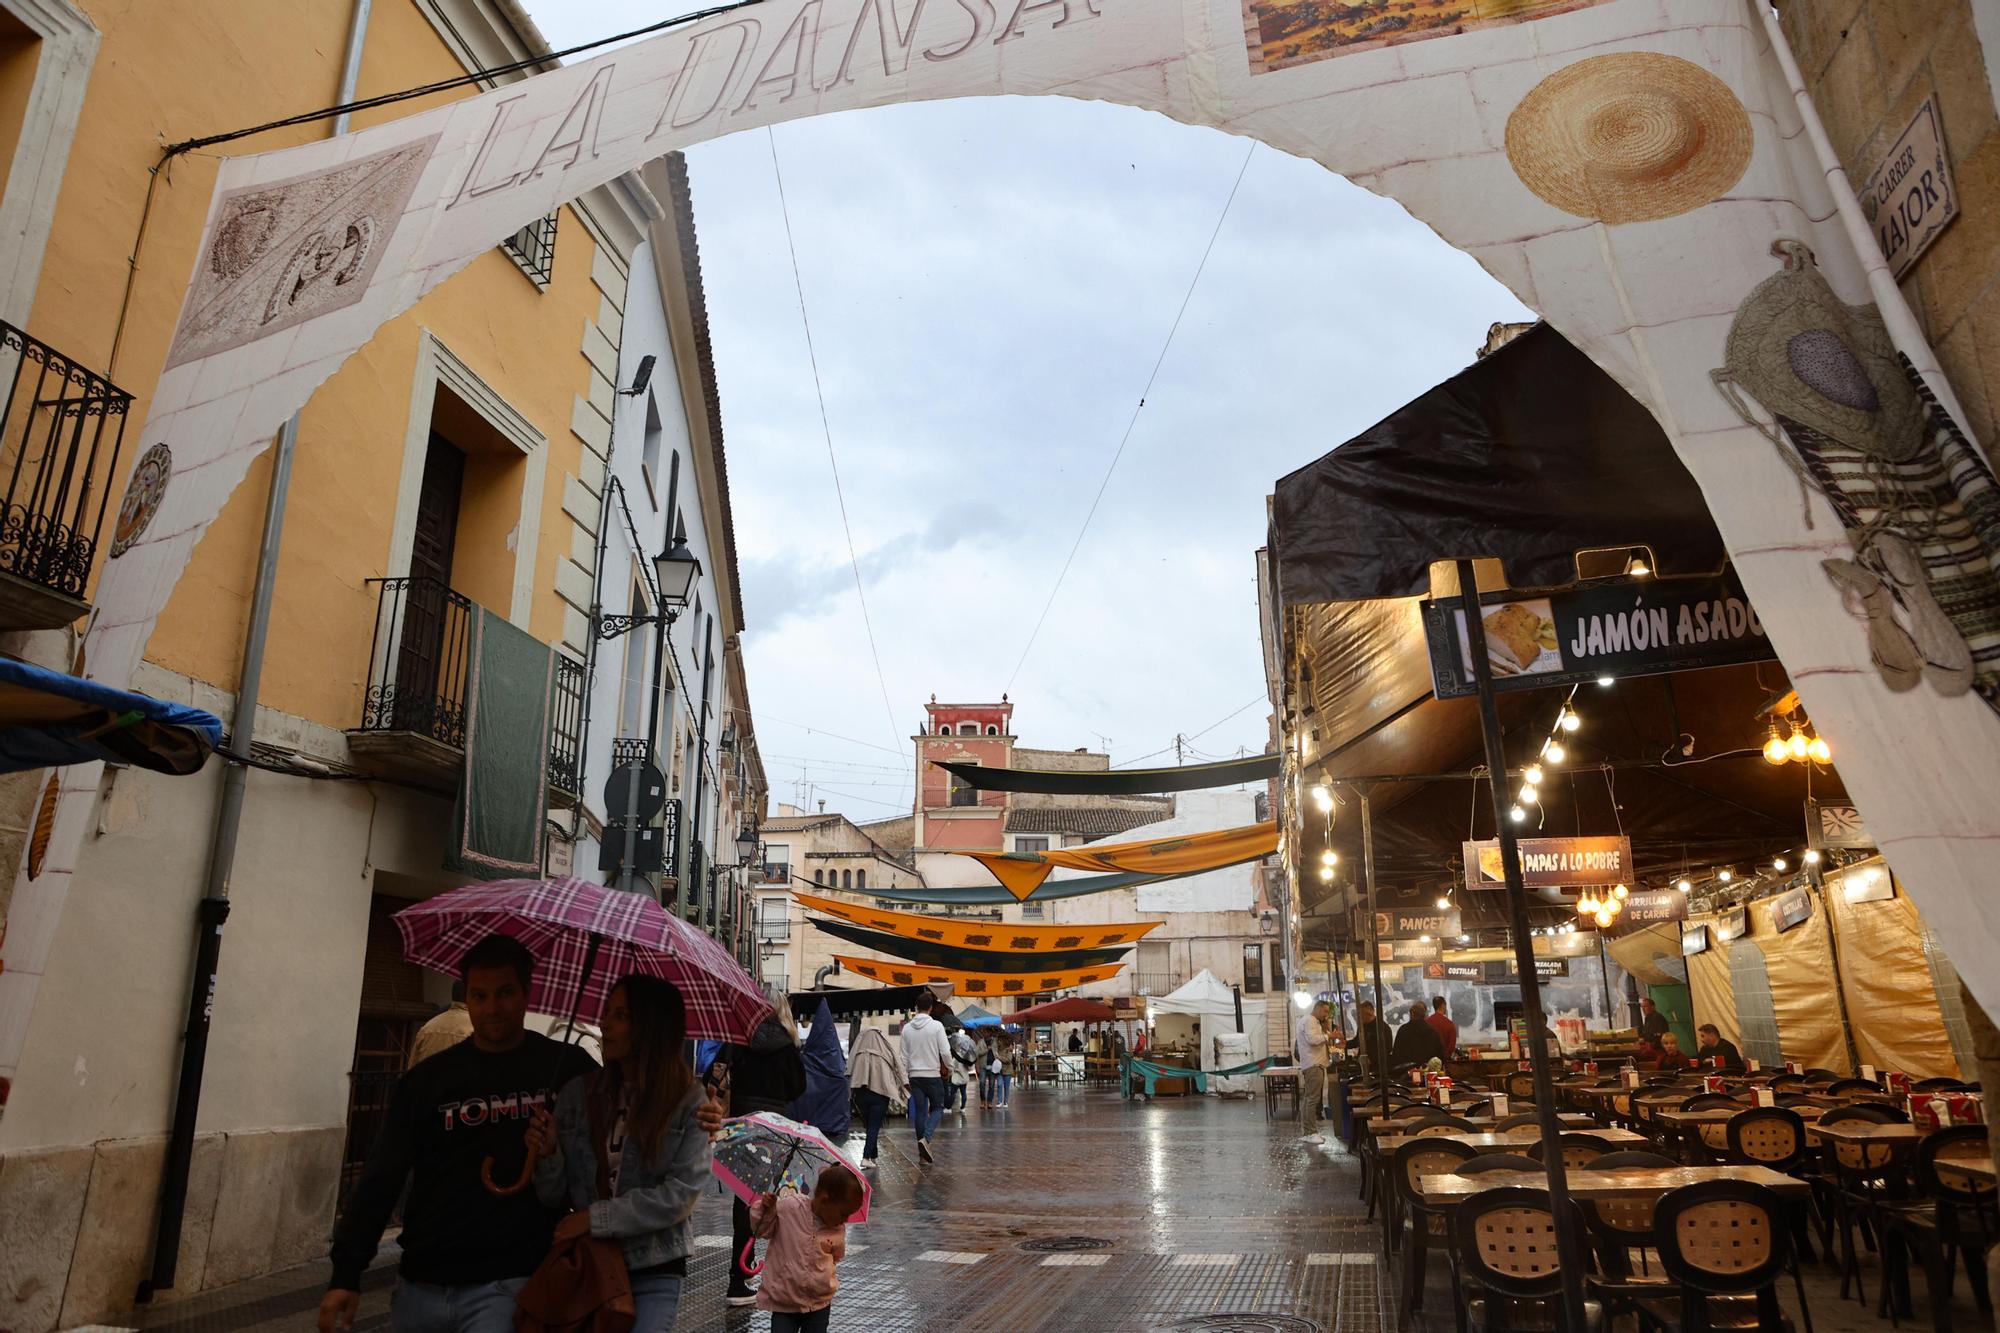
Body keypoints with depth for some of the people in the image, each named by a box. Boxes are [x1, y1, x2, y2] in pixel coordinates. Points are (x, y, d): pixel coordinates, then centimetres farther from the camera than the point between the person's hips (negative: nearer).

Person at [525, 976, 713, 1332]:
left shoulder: (690, 1100, -9)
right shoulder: (577, 1093, -1)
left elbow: (682, 1193, -14)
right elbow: (556, 1199, 4)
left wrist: (596, 1218, -15)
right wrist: (548, 1155, -16)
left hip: (654, 1269, -3)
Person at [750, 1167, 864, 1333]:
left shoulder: (839, 1230, -4)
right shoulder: (788, 1208, -19)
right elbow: (761, 1230, -6)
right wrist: (765, 1210, -22)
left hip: (820, 1304, 3)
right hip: (784, 1303, -3)